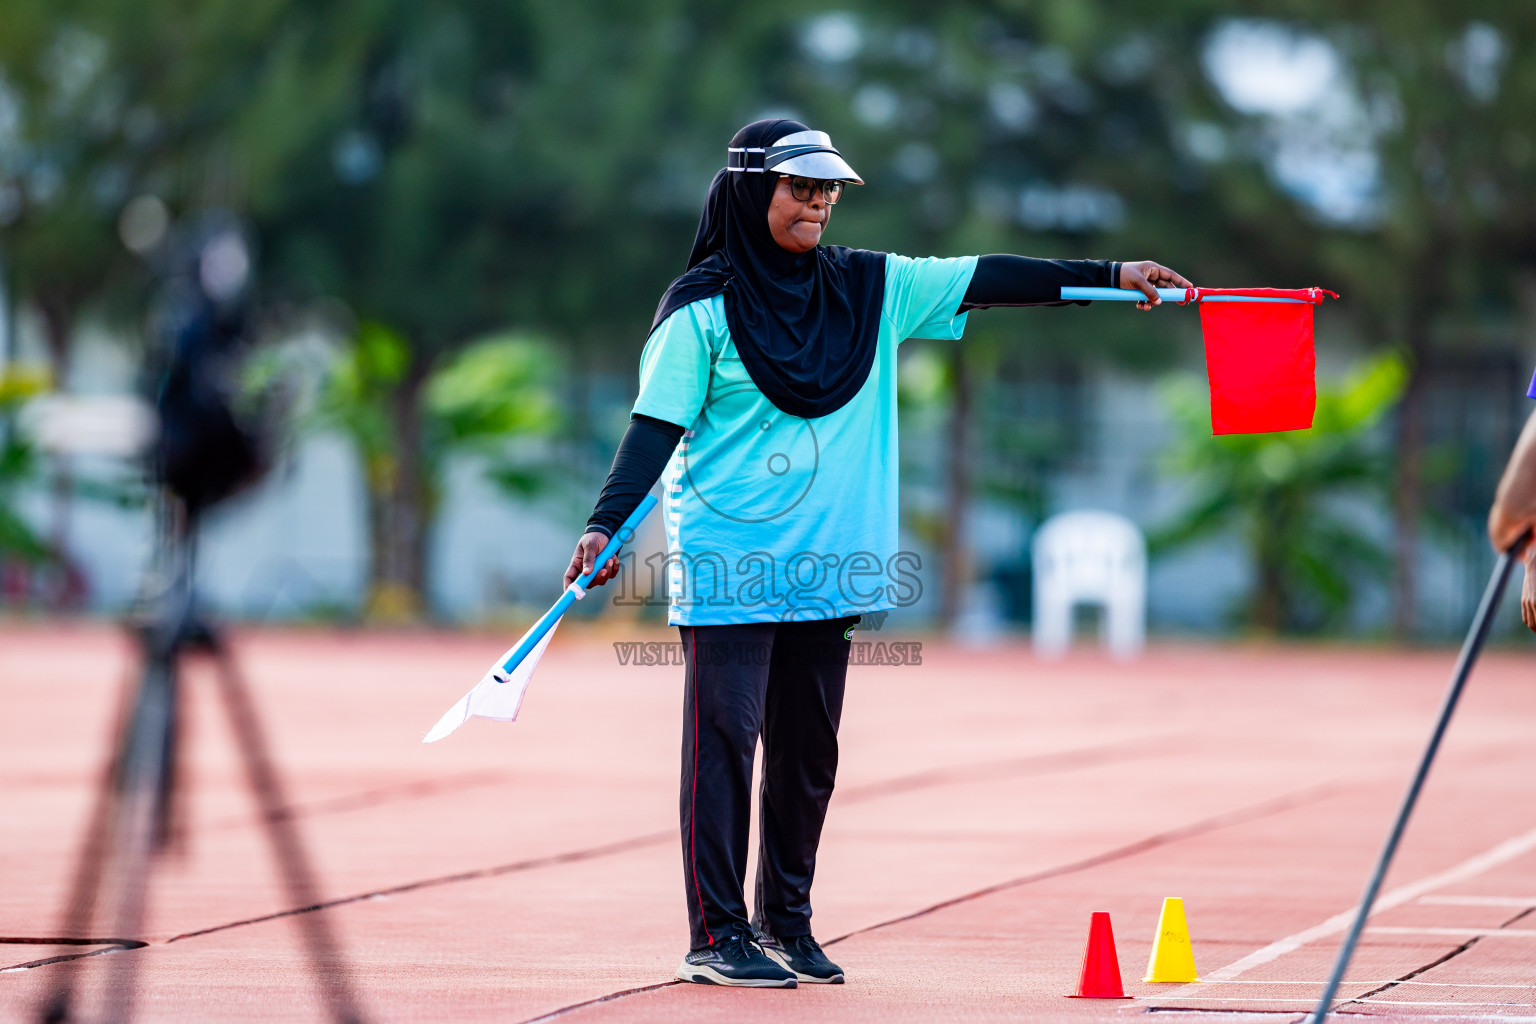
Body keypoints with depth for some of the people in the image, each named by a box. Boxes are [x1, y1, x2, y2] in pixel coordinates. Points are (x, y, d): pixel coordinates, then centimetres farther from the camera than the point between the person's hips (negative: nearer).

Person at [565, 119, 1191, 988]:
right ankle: (717, 935, -2)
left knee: (810, 750, 8)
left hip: (827, 561, 5)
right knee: (725, 739, -5)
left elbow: (981, 280, 4)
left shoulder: (869, 289, 7)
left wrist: (1113, 275, 0)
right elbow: (655, 426, -8)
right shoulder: (703, 308, -6)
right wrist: (607, 525, -19)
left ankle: (786, 920, 19)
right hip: (728, 560, -5)